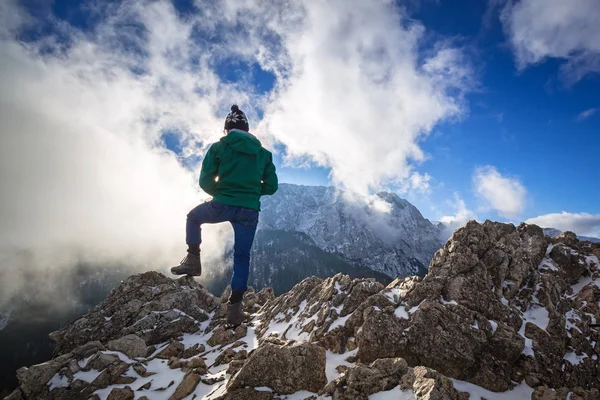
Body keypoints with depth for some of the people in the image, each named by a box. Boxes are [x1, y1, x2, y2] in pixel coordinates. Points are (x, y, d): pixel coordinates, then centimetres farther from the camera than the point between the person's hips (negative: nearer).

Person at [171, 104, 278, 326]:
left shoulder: (219, 147, 2)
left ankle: (193, 260, 20)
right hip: (249, 211, 2)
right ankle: (235, 307, 16)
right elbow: (271, 186, 9)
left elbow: (205, 181, -1)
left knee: (193, 217, 29)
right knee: (242, 257, 15)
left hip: (222, 206, -2)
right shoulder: (263, 153, 10)